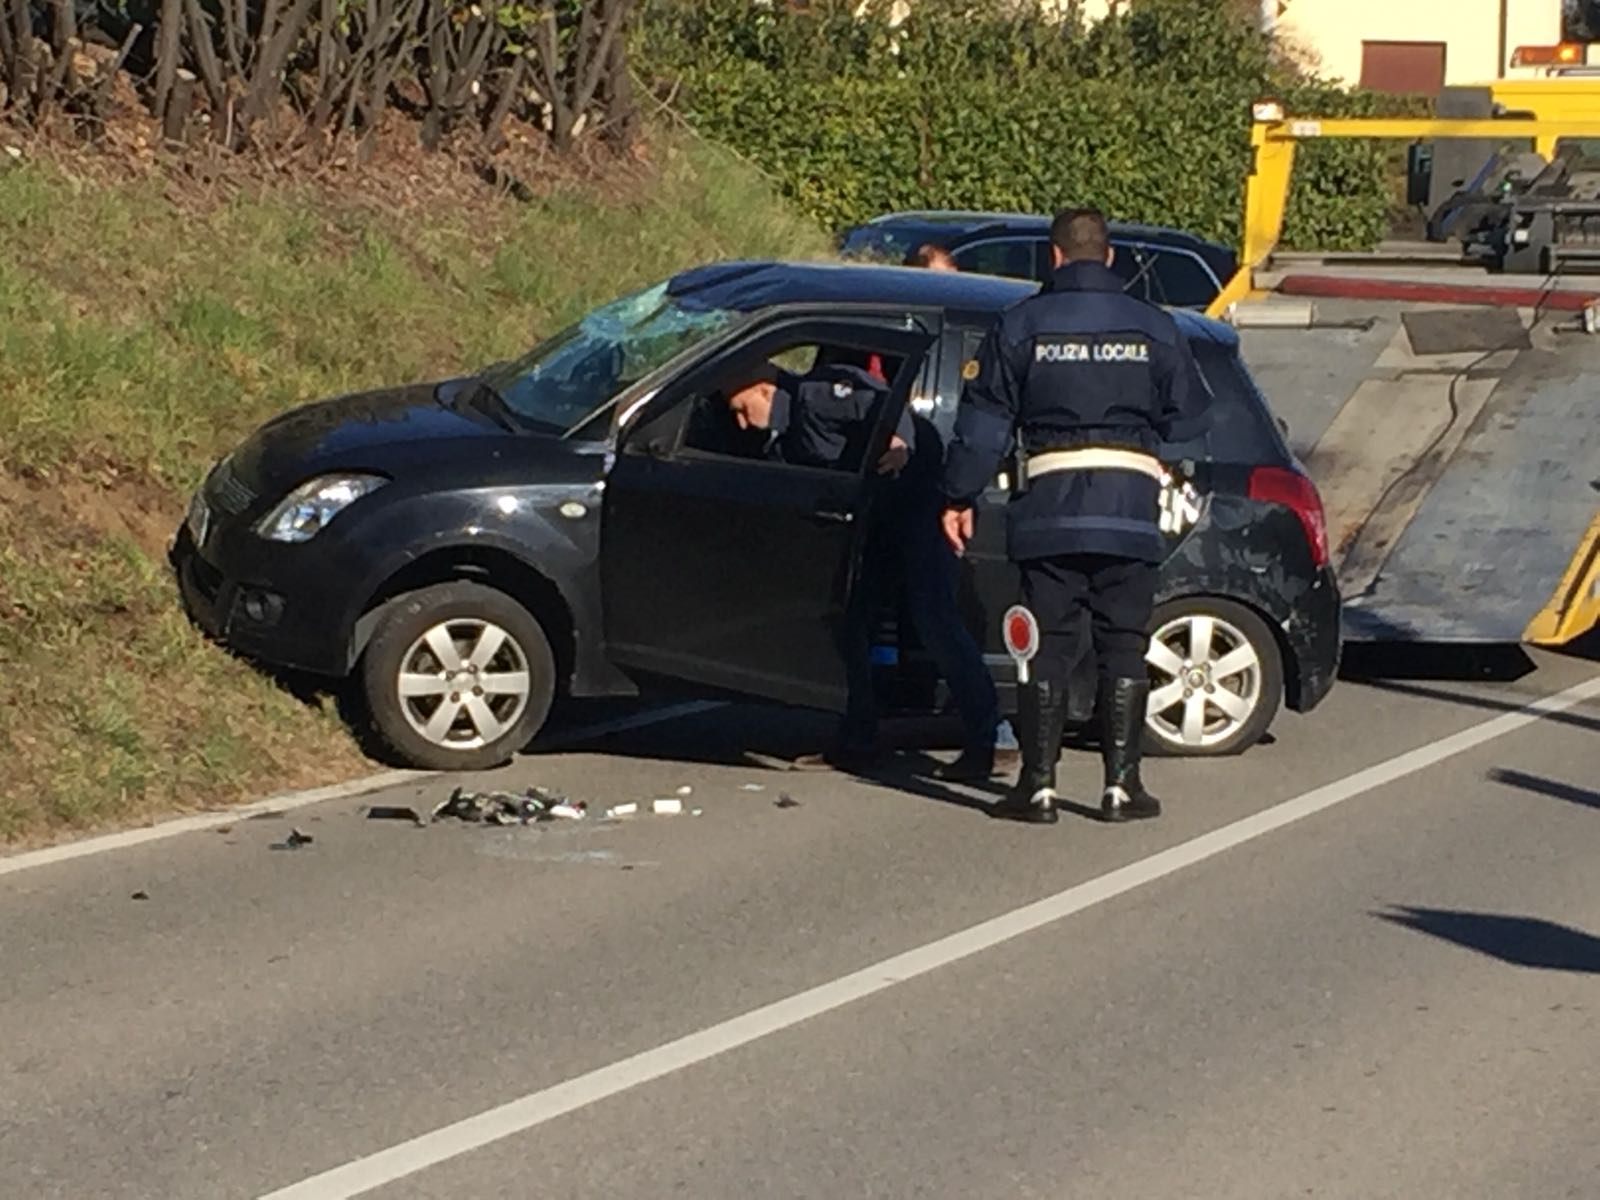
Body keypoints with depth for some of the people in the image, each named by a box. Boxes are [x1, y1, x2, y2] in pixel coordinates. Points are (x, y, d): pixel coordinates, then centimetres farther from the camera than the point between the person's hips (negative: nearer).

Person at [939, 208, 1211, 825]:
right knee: (1124, 645, 6)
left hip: (1048, 506, 0)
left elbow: (984, 421, 1)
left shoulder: (1021, 325, 2)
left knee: (1049, 646, 3)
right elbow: (1188, 419, 10)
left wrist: (959, 497, 8)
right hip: (1130, 507, 1)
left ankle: (1038, 785, 1)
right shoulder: (1154, 327, 6)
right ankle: (1121, 783, 4)